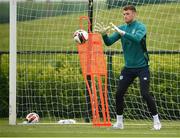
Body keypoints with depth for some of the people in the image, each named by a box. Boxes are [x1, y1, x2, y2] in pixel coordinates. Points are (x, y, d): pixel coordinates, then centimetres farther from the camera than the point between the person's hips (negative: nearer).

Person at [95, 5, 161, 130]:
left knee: (145, 94, -13)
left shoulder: (140, 27, -10)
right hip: (128, 67, 5)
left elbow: (137, 38, -31)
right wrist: (104, 34, -20)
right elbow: (109, 42, 0)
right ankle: (119, 122, 12)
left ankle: (156, 121, -2)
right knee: (119, 94, 0)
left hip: (142, 67, -5)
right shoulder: (122, 28, 6)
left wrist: (121, 32, -39)